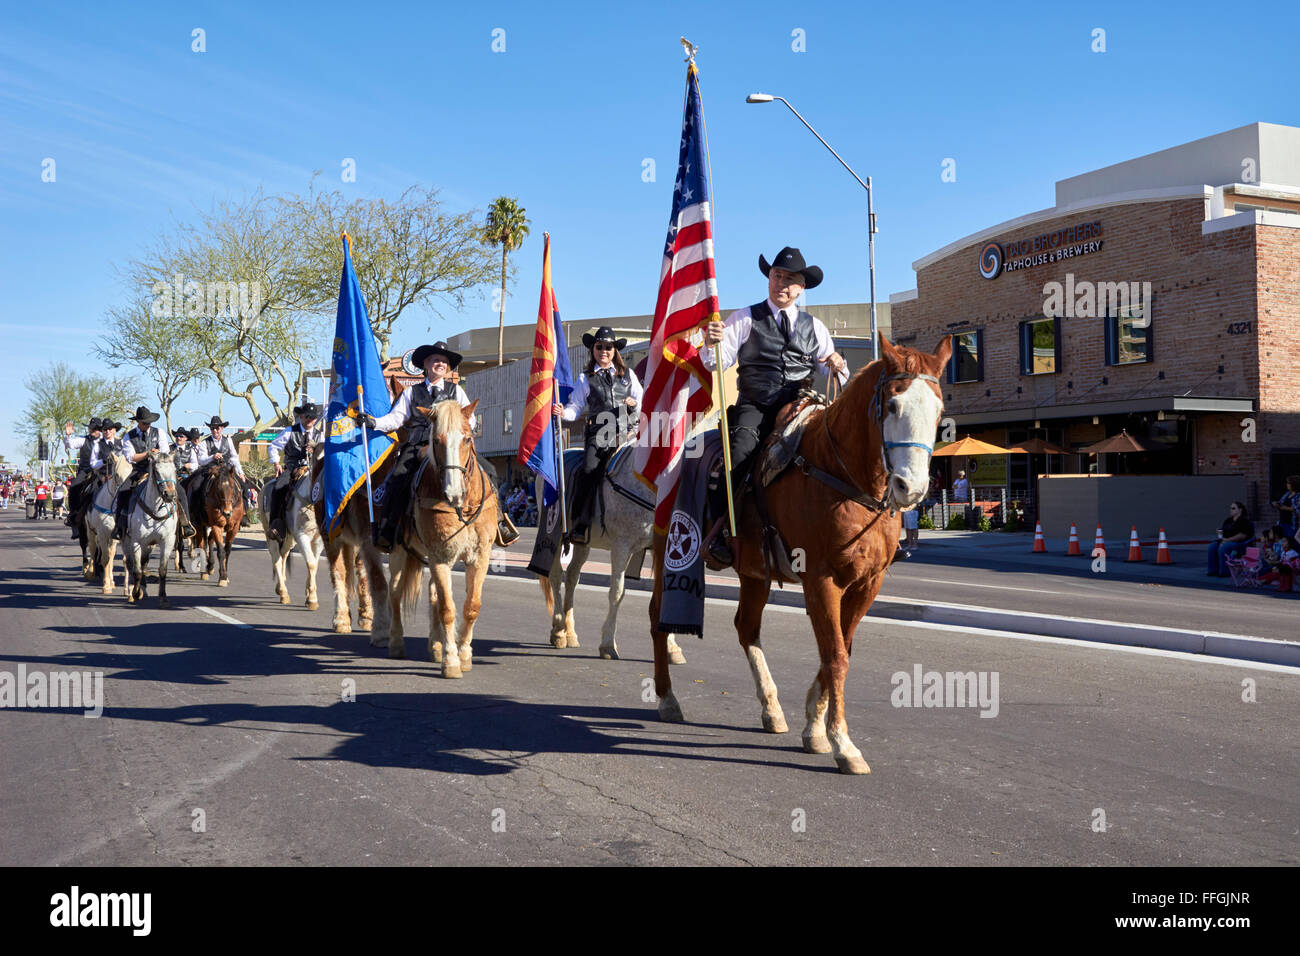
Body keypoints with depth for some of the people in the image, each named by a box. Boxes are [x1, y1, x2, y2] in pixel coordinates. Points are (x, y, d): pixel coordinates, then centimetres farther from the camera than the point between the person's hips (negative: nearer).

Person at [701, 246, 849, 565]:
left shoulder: (814, 327, 20)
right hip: (754, 407, -2)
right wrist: (712, 344, -20)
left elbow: (837, 378, 21)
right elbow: (717, 363, 2)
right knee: (742, 448, -32)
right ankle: (722, 525, -25)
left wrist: (837, 366, -3)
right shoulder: (745, 319, 12)